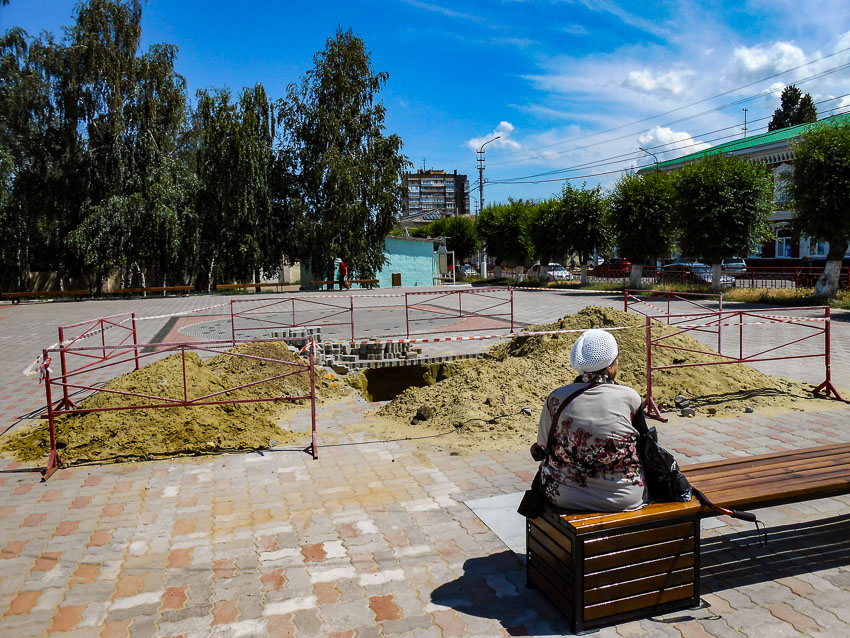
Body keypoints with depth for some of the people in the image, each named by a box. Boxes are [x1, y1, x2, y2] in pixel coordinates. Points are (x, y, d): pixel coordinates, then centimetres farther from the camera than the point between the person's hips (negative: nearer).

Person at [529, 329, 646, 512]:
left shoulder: (556, 398, -12)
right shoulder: (630, 397, -13)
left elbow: (542, 448, 0)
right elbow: (642, 443, 4)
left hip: (565, 498, 0)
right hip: (625, 499, 0)